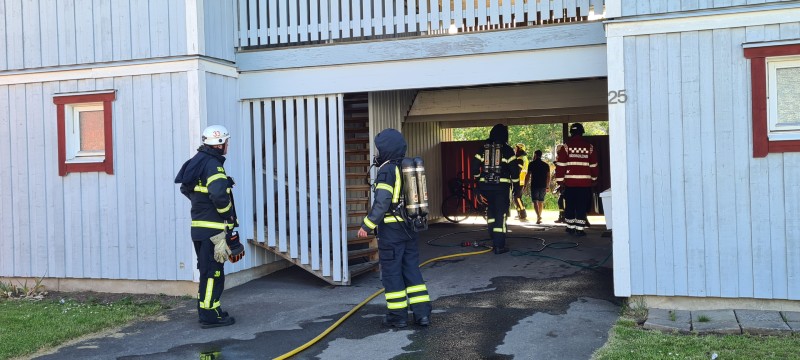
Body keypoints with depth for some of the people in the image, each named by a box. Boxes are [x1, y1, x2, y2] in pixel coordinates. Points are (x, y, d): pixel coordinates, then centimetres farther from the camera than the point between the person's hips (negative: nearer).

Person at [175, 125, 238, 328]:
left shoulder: (198, 161, 15)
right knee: (213, 272, -4)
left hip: (199, 226, 10)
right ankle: (209, 316, 0)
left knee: (208, 271, 17)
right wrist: (228, 215, -13)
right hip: (213, 229, -10)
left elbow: (186, 189, 27)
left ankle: (207, 310, 26)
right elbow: (219, 194, -29)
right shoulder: (213, 164, -16)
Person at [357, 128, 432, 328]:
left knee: (391, 271, 3)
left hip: (391, 229, -7)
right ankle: (422, 313, 10)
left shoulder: (387, 170, -13)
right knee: (412, 269, 12)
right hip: (409, 228, 7)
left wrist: (367, 225, -18)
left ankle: (397, 315, 8)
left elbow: (382, 202, -22)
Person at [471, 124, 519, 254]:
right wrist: (515, 182, 8)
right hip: (501, 185, -3)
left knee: (492, 209, 24)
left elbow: (475, 167, 6)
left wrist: (478, 179, 21)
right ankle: (499, 245, -3)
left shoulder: (483, 148, 6)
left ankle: (493, 237, 22)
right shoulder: (507, 149, -3)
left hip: (485, 185, 4)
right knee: (500, 213, 0)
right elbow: (514, 169, -6)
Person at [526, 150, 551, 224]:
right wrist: (548, 187, 16)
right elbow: (548, 177, 10)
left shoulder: (532, 164, -1)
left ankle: (538, 216, -26)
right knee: (541, 202, 14)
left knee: (535, 201, -7)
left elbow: (528, 175, -6)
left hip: (534, 185, -4)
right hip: (543, 186, 4)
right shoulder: (546, 165, 11)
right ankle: (539, 218, 21)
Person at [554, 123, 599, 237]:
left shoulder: (566, 146, -1)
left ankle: (570, 227, 21)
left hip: (570, 182, 0)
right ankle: (579, 229, -1)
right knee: (581, 206, 3)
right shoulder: (589, 147, 4)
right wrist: (593, 179, 22)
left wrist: (560, 181, 2)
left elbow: (560, 165, -4)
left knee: (570, 205, 13)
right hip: (585, 183, 0)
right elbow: (594, 165, 11)